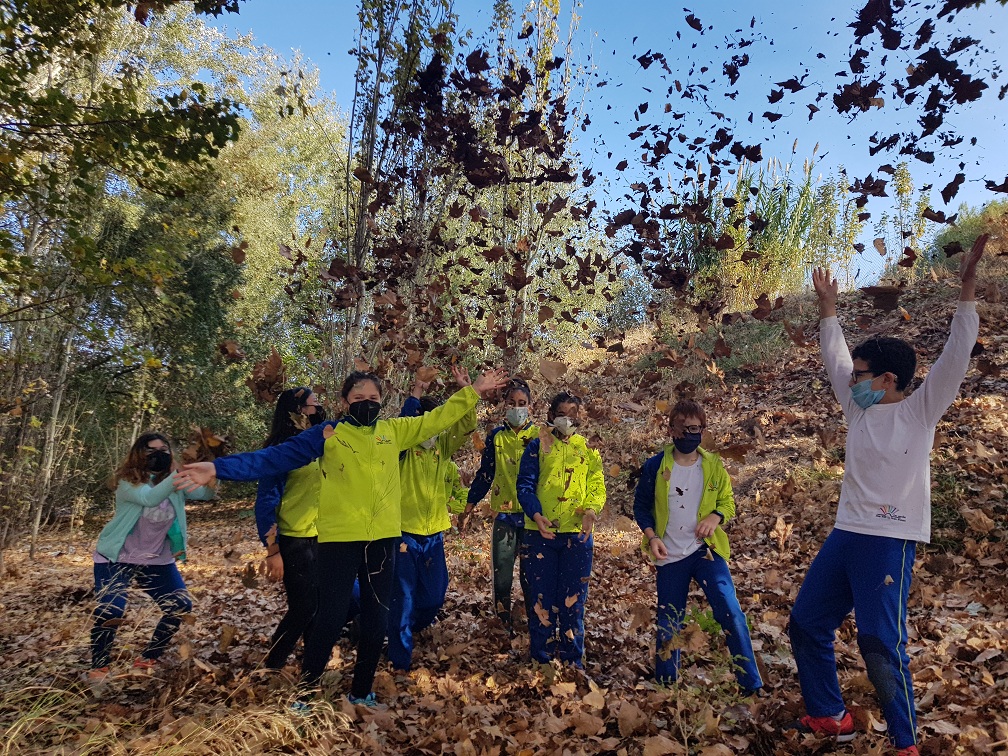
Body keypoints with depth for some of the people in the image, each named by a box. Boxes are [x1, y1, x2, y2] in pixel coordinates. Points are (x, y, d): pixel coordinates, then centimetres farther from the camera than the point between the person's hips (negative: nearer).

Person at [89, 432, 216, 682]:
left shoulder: (174, 481, -6)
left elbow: (206, 493, -23)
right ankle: (100, 667, 10)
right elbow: (149, 498, -41)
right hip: (117, 558, -4)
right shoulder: (128, 481, -18)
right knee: (109, 612, -18)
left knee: (180, 606, -2)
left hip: (157, 560, 5)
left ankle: (147, 659, 19)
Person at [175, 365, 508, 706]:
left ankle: (362, 692, 33)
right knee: (330, 618, 1)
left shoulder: (393, 431, 8)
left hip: (383, 539, 4)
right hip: (339, 539, -4)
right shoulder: (328, 433, -3)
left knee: (376, 620, 13)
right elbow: (274, 457, -9)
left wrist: (472, 391, 10)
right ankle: (304, 694, 22)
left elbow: (436, 420, 14)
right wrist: (218, 468, -18)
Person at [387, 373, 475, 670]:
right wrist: (415, 395, -34)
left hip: (434, 535, 5)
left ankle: (413, 628, 48)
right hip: (405, 534, -5)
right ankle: (400, 658, 16)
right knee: (404, 597, -1)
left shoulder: (443, 446, 4)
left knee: (434, 596, 17)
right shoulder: (404, 447, -8)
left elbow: (467, 424, -8)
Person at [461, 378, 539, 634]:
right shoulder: (496, 436, 6)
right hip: (503, 513, 2)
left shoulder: (539, 435, -1)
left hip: (532, 514, -2)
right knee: (501, 573, 6)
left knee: (531, 573, 5)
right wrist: (469, 507, 11)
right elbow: (485, 474, 12)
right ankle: (503, 623, 21)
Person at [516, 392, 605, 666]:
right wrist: (536, 515, -20)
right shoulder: (538, 445, 4)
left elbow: (597, 485, 5)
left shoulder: (588, 448, 10)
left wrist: (591, 510, -15)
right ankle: (541, 660, 19)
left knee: (573, 601, 9)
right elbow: (525, 485, -3)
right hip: (541, 532, -1)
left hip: (577, 533, 1)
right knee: (541, 599, 6)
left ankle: (572, 663, 22)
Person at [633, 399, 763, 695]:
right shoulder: (655, 465, -4)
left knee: (730, 613, -11)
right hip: (669, 556, 0)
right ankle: (665, 685, 27)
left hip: (706, 550, 0)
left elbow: (727, 502, 10)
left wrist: (715, 517, -12)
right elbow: (641, 505, 4)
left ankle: (752, 686, 3)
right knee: (668, 623, 9)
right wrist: (651, 535, -11)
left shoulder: (714, 466, 0)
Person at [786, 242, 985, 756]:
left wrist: (967, 290, -21)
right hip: (845, 535, 7)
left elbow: (955, 357, -15)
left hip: (890, 541, -7)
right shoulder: (858, 409, 10)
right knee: (806, 626, 10)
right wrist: (828, 308, 22)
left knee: (880, 645, -9)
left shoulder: (920, 410, -5)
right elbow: (834, 357, 19)